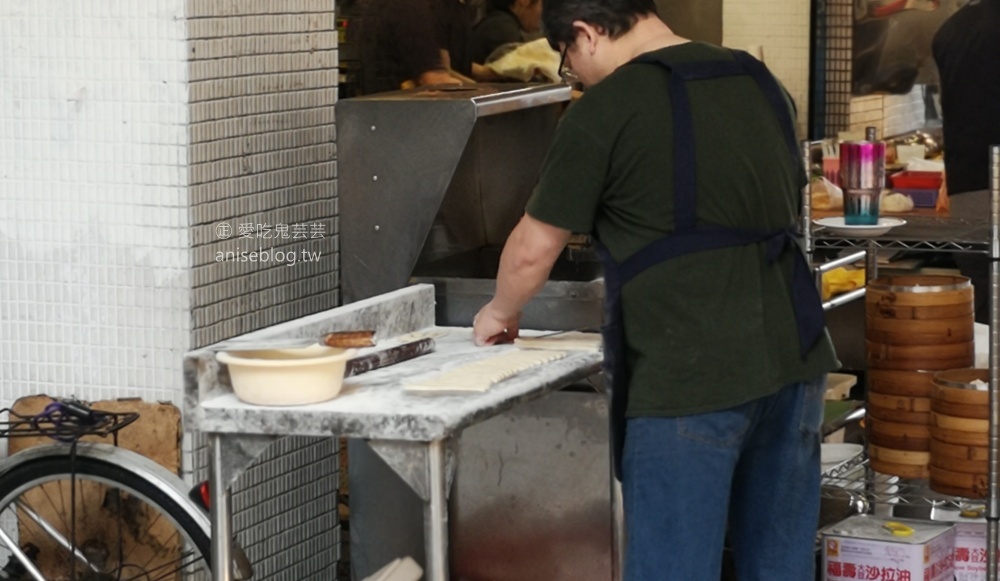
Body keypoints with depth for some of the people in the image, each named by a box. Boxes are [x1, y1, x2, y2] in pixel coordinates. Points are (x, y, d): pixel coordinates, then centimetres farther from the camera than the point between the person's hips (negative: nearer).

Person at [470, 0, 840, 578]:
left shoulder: (604, 111, -7)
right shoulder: (760, 81, 14)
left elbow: (532, 250, -1)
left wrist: (501, 312, 19)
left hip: (686, 379, -7)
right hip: (793, 357, 7)